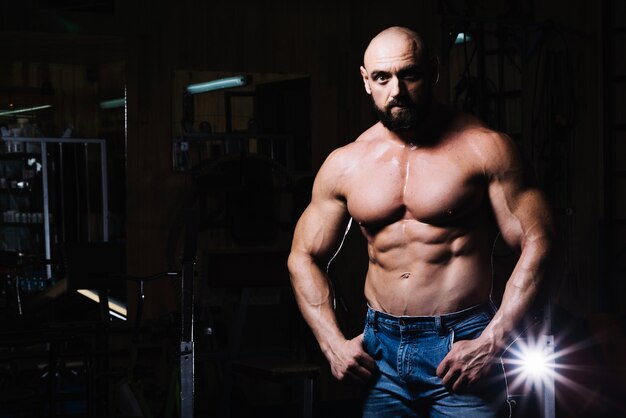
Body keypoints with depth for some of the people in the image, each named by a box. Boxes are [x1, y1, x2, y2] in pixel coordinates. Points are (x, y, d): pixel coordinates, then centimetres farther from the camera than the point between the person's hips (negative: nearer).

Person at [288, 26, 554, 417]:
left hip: (462, 347, -3)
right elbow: (305, 257, 14)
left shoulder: (483, 148, -6)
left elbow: (536, 242, -9)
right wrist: (333, 344, 2)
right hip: (380, 351, 4)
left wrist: (492, 342, -15)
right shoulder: (344, 165, 5)